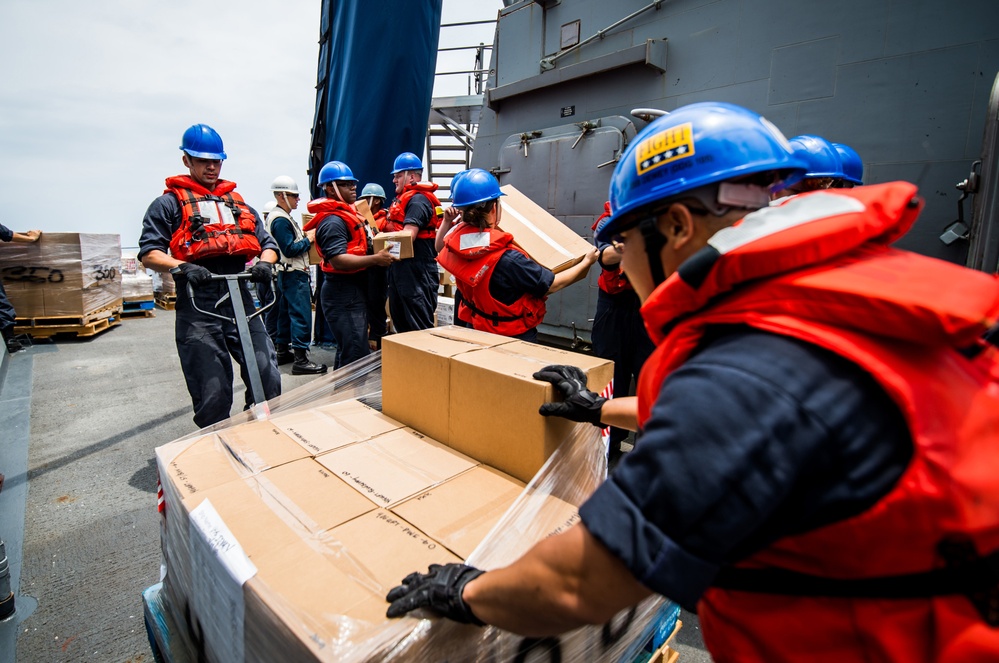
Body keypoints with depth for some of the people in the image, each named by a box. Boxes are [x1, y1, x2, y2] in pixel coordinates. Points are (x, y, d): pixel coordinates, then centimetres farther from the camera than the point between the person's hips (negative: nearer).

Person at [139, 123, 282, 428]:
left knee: (269, 380, -4)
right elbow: (148, 253, 2)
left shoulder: (238, 202, 23)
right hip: (198, 308, -3)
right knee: (213, 395, -2)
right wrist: (181, 267, -18)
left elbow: (268, 243, 18)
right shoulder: (170, 203, 11)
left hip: (240, 301, 3)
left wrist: (264, 262, -5)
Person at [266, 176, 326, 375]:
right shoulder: (281, 220, -16)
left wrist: (304, 235, 7)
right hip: (294, 274, -11)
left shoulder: (280, 217, 16)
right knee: (301, 315, -11)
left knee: (286, 312, 17)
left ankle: (282, 351, 27)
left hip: (286, 274, 11)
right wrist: (309, 239, -11)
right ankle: (301, 360, -10)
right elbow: (290, 249, -21)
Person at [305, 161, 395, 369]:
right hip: (343, 294, -11)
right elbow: (338, 260, -26)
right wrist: (376, 259, -29)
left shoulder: (347, 213, 17)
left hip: (355, 290, 11)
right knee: (357, 354, -11)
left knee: (349, 351, 19)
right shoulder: (333, 220, -16)